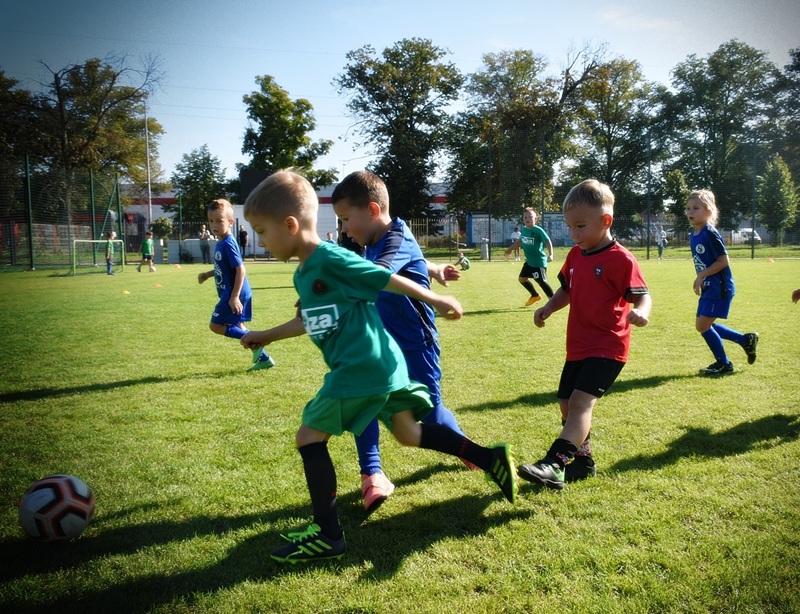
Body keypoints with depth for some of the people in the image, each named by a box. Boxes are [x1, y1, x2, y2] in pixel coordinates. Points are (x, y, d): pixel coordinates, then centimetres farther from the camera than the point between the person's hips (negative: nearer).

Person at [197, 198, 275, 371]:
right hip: (230, 293, 10)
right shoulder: (221, 243, 11)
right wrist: (207, 274, 17)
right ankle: (263, 358, 19)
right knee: (237, 327, 15)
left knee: (216, 325, -3)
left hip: (234, 294, -10)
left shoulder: (228, 244, -18)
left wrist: (234, 297, -26)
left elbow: (240, 270, -24)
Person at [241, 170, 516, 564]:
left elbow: (389, 280, -9)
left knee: (310, 437, -2)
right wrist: (266, 336, 35)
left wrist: (435, 300, 0)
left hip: (362, 369, -10)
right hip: (381, 364, 10)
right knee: (410, 434, 18)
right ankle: (491, 459, 22)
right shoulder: (302, 273, 14)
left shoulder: (331, 259, -16)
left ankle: (327, 536, 5)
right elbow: (307, 322, 30)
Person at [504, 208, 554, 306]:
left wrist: (550, 255, -35)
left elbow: (548, 242, -22)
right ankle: (535, 295, 36)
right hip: (529, 261, 9)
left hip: (539, 262, -9)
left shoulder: (538, 230, -16)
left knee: (541, 282, -14)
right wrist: (510, 249, 32)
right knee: (522, 278, 17)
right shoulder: (523, 230, 6)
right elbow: (519, 241, 25)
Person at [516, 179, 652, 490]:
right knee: (567, 404, 13)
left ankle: (555, 463, -28)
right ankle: (583, 459, 30)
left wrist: (640, 312, -37)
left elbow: (642, 295, -14)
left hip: (607, 348, -8)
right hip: (577, 347, 9)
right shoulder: (575, 255, 8)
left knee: (581, 400, -21)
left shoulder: (621, 259, -13)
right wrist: (549, 307, 0)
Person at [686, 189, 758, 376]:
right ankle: (746, 340, 26)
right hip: (708, 288, 9)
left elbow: (723, 261, -20)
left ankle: (723, 364, 10)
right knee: (702, 325, 13)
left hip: (719, 287, -9)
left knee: (703, 325, -7)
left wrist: (701, 275, -20)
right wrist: (700, 280, 9)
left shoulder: (710, 234, -18)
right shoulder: (693, 235, 8)